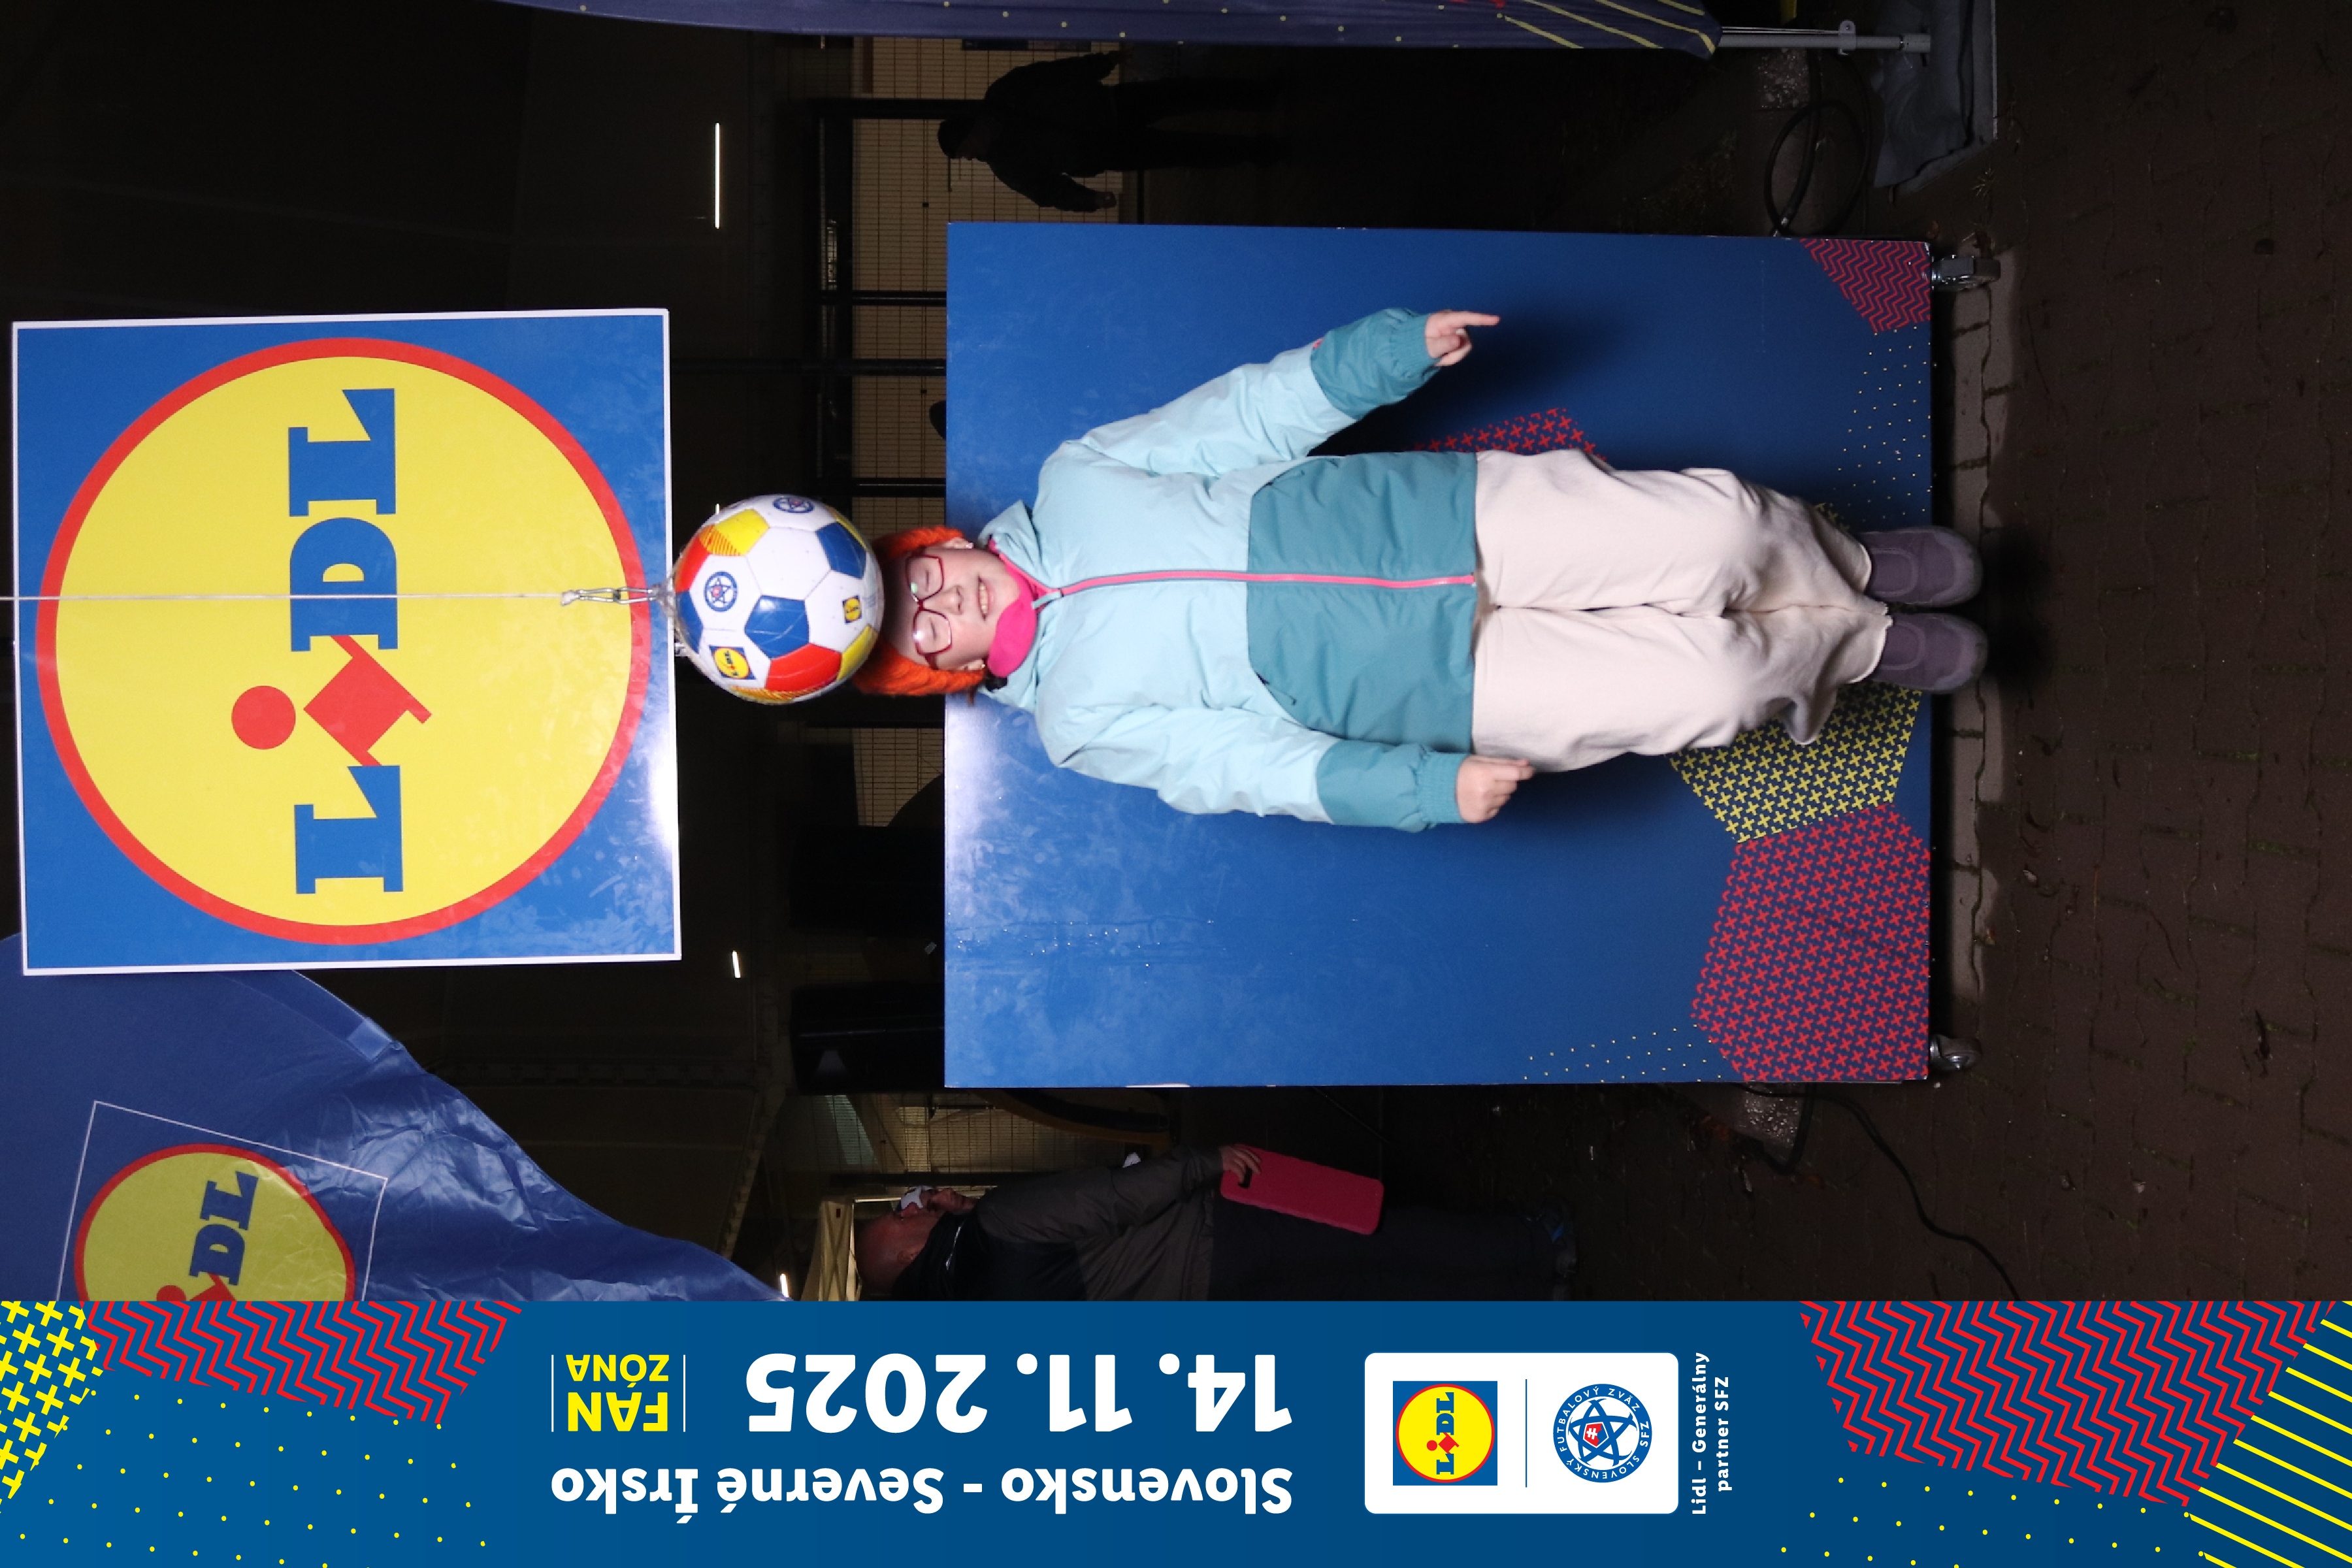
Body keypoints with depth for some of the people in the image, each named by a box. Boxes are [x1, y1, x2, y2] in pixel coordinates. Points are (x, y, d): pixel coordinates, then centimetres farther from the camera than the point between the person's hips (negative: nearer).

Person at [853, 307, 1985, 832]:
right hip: (1446, 677, -3)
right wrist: (1429, 788, -22)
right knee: (1706, 681, -19)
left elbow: (1247, 418, 7)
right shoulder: (1081, 721, -5)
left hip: (1454, 516, 4)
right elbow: (1264, 762, -11)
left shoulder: (1070, 487, 4)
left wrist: (1394, 348, -3)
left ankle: (1845, 562, 21)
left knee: (1717, 526, -13)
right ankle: (1860, 642, 13)